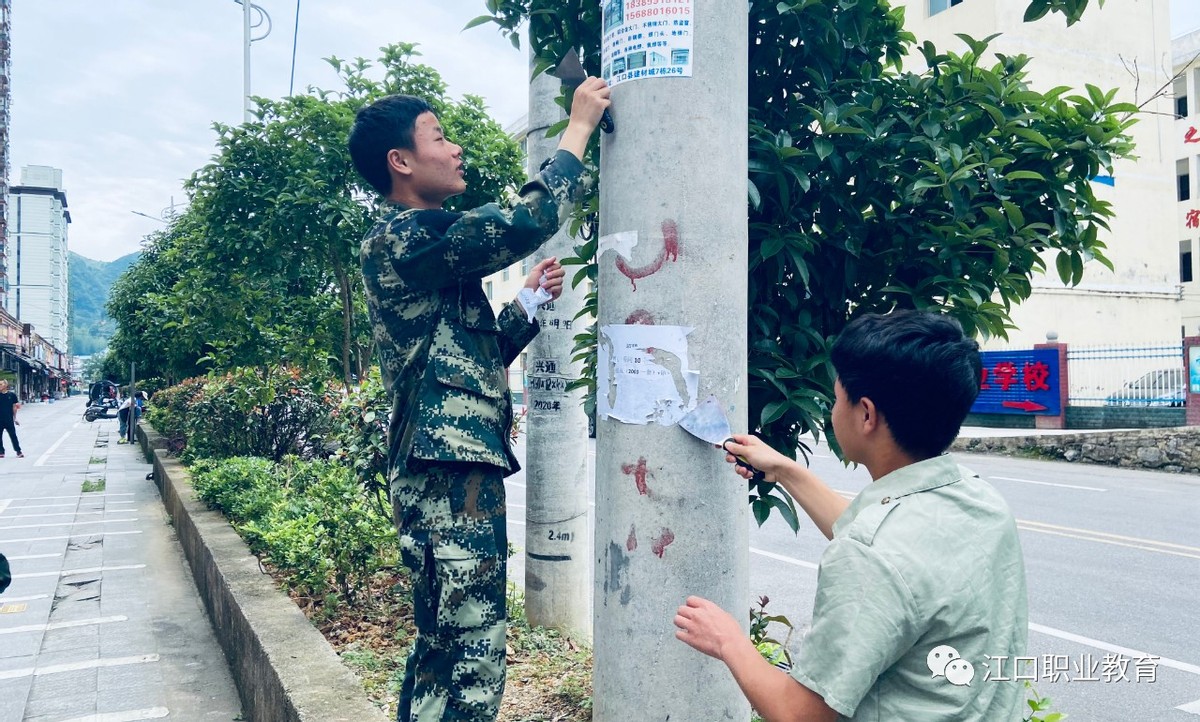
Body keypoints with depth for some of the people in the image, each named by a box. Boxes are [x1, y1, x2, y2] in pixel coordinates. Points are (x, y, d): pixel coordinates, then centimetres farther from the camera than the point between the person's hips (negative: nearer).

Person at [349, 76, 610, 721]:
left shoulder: (418, 244, 21)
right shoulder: (401, 237, -10)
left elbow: (475, 356, 25)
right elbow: (523, 222, -22)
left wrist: (529, 301, 14)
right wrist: (578, 127, -9)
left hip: (456, 469, 11)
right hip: (450, 473, -11)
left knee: (440, 645, 16)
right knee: (470, 655, -8)